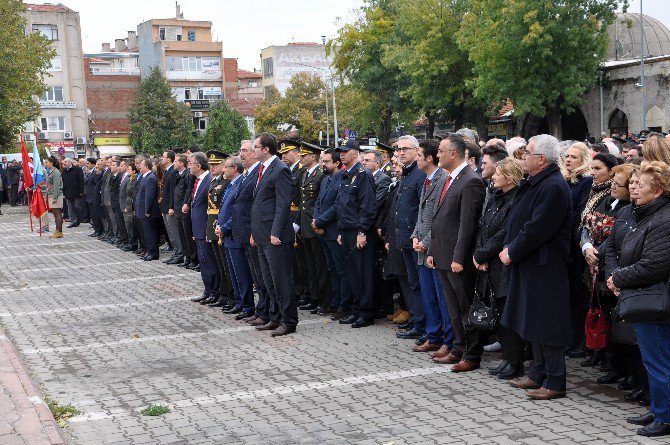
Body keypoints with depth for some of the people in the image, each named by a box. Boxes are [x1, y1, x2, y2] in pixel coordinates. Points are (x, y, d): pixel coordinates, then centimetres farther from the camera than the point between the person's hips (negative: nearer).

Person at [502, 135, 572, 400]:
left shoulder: (553, 187, -19)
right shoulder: (534, 183, 13)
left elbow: (537, 229, -23)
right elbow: (518, 220, 18)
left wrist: (512, 252, -14)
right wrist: (509, 247, 6)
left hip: (545, 267, -10)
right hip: (528, 264, 10)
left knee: (546, 325, -4)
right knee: (534, 320, 16)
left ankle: (555, 383, 4)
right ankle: (538, 374, 27)